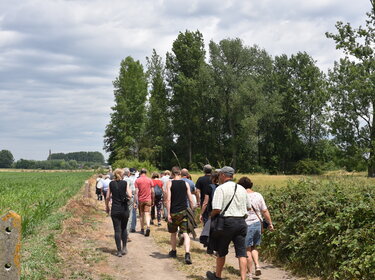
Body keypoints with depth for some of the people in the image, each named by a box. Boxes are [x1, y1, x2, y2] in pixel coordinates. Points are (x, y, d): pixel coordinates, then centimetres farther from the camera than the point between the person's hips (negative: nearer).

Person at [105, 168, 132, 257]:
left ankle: (119, 251, 3)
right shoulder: (125, 183, -4)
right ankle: (124, 248, 14)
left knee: (117, 230, 3)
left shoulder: (111, 184, 0)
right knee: (124, 229, 17)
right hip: (124, 209, 0)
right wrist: (127, 193, 10)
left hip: (115, 210, 0)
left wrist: (107, 207, 15)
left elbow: (107, 197, 1)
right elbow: (129, 195, -12)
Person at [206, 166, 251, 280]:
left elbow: (217, 209, -16)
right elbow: (248, 207, 16)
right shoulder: (241, 189, 11)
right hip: (241, 222, 5)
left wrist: (211, 217, 2)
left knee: (221, 251, 12)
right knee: (241, 252, 3)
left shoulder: (221, 189, -9)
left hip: (227, 222, -4)